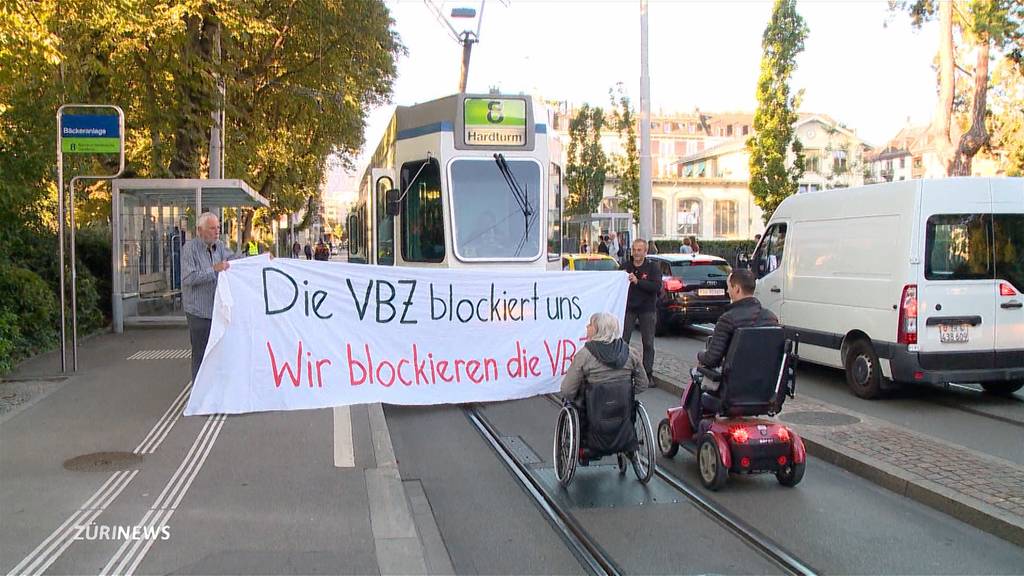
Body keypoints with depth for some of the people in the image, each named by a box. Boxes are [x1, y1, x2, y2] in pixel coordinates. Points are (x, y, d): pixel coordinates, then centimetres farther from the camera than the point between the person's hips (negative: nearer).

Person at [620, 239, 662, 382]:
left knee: (648, 343, 3)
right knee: (623, 340, -3)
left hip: (647, 308, -1)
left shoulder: (653, 267, -3)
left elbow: (657, 286, -16)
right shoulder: (625, 266, 5)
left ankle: (648, 372, 12)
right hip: (629, 307, 1)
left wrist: (638, 281, -26)